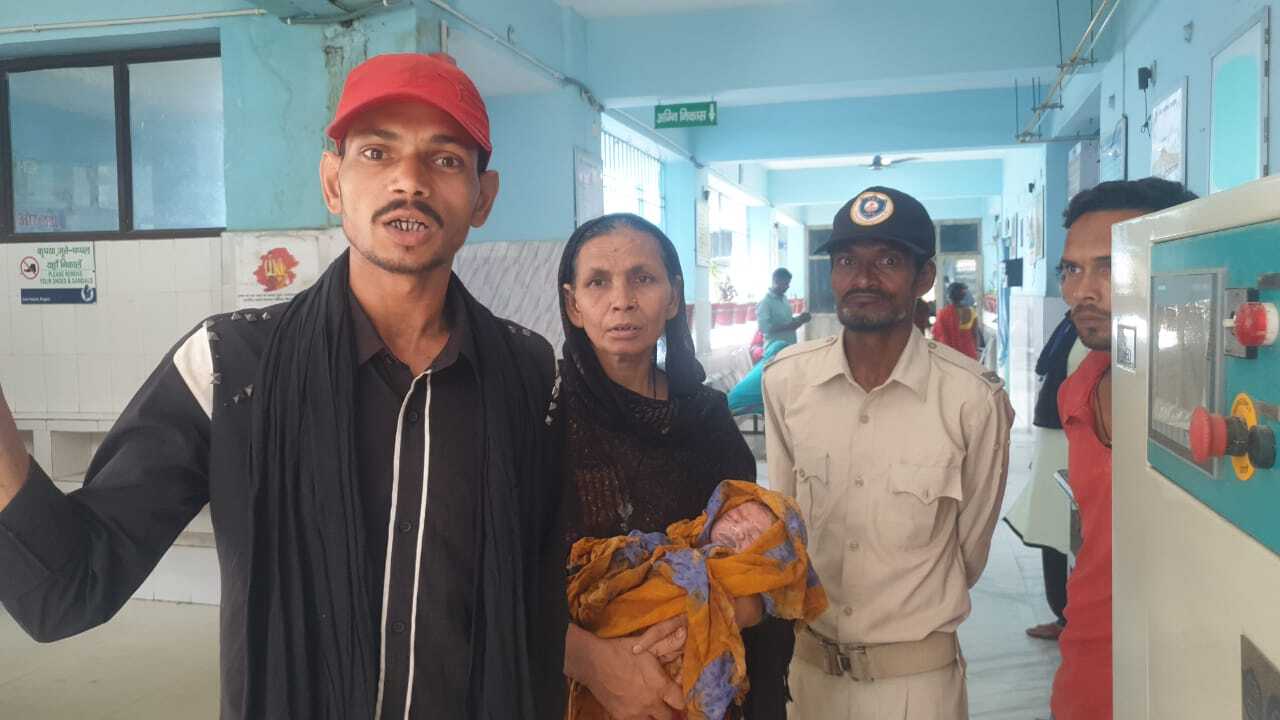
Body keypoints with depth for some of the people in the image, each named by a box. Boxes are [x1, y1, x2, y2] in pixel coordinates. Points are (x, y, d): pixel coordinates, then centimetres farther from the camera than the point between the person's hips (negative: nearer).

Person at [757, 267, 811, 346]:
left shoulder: (784, 298, 11)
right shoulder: (765, 302, -15)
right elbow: (764, 328, -22)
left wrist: (800, 318, 3)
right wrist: (788, 326, -25)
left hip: (790, 345, 8)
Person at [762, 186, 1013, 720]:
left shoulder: (974, 399, -17)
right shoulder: (784, 379, -9)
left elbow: (971, 545, -2)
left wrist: (909, 615, 9)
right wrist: (817, 608, 11)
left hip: (917, 674, -2)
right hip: (810, 661, 3)